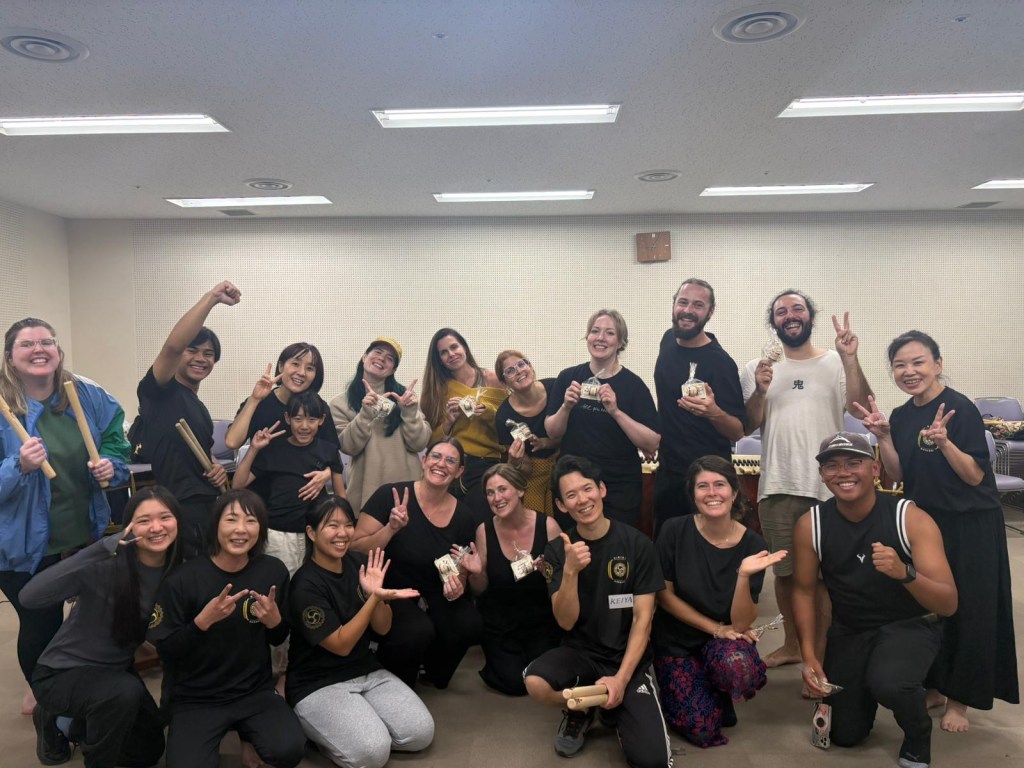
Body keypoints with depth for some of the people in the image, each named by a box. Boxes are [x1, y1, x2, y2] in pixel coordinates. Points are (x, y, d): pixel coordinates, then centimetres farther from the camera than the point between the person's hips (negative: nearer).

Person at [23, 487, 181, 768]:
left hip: (116, 671, 6)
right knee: (126, 692, -36)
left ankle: (78, 724, 35)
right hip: (62, 673, -6)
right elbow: (30, 596, -44)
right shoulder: (106, 566, -30)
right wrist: (101, 548, -49)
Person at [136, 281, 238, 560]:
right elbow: (173, 345, -24)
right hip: (176, 513, -8)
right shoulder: (160, 391, -4)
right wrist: (212, 298, -28)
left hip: (209, 510, 9)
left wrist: (218, 470, 7)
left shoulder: (200, 409, 20)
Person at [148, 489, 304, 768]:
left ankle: (248, 735, 10)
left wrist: (274, 620, -16)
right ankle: (207, 739, 10)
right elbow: (165, 652, -10)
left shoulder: (273, 571, -5)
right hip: (196, 699, -1)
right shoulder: (183, 579, -14)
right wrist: (204, 620, -26)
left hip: (256, 691, 2)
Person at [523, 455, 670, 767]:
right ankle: (581, 710, 4)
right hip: (580, 651, 2)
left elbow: (642, 619, -8)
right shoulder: (557, 550, -3)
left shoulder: (637, 544, -9)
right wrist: (571, 571, -27)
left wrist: (621, 679, -17)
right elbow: (566, 622, -11)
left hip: (628, 656, -1)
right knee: (535, 682, -30)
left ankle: (617, 713, 12)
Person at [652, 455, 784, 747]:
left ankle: (719, 694, 4)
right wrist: (715, 628, -10)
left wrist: (744, 575, -33)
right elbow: (664, 595, -7)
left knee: (739, 667, -34)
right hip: (676, 640, 0)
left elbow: (741, 622, -17)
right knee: (702, 730, -15)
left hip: (726, 640, 1)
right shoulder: (674, 531, -16)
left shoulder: (753, 545, -15)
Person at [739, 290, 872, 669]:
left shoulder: (836, 364, 3)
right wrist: (760, 391, -15)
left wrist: (850, 360, -22)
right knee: (785, 570, 14)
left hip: (828, 486, -2)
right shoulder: (757, 368, 7)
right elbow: (747, 426, 1)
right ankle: (793, 644, 32)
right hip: (778, 487, 2)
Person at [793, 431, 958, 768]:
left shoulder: (912, 519, -21)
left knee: (888, 683, -34)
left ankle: (918, 738, 2)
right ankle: (860, 687, 42)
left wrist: (905, 573, -42)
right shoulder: (810, 525, -15)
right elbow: (804, 591, -2)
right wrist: (809, 656, -11)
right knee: (845, 734, 8)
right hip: (848, 630, 3)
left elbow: (949, 604, -22)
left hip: (910, 625, -3)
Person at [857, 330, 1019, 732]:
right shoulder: (901, 416, 4)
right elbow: (898, 475, 3)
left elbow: (975, 476, -16)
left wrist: (944, 443, -31)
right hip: (922, 522, 6)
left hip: (970, 526, -6)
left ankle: (958, 698, 19)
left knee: (966, 610, 4)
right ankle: (932, 686, 30)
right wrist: (883, 436, -10)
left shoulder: (960, 408, -14)